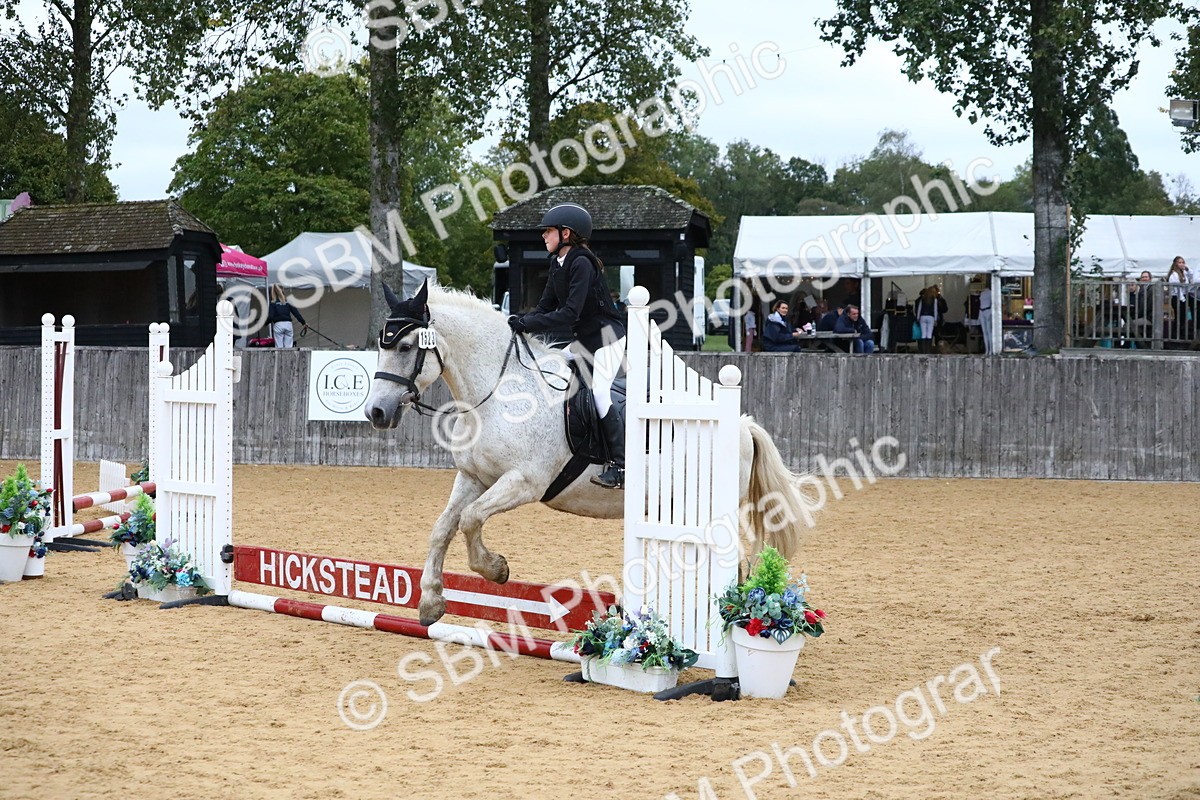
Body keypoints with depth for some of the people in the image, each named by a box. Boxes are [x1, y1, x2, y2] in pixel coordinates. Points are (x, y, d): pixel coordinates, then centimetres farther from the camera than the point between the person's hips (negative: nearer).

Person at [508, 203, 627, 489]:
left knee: (598, 392, -19)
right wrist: (521, 320, -13)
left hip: (607, 336, -10)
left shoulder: (581, 263, -22)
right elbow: (546, 305, 6)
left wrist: (528, 324, -31)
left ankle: (619, 467, -17)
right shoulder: (558, 264, 6)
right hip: (584, 339, 10)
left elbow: (570, 313, -29)